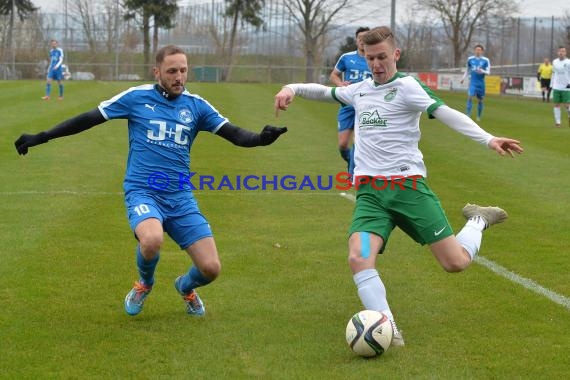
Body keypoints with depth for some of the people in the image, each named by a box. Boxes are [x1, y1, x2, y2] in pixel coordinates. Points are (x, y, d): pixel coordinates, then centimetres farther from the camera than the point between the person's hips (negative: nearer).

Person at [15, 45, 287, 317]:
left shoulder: (196, 105, 6)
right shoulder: (137, 97, -1)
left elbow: (233, 133, 2)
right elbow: (89, 119, 4)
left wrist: (260, 139, -20)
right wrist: (40, 138, 3)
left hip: (181, 198, 3)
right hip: (142, 192, -3)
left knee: (211, 268, -8)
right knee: (152, 239, -36)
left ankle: (186, 287, 33)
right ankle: (144, 284, 3)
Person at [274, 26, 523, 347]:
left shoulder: (407, 86, -3)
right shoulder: (360, 90, 16)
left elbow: (445, 113, -15)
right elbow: (325, 92, 33)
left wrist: (488, 139, -28)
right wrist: (293, 89, 13)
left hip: (407, 185, -4)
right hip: (369, 191, 4)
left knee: (456, 262, -5)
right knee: (358, 257, -24)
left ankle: (478, 221, 29)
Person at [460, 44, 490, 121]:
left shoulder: (485, 60, -3)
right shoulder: (470, 59, 4)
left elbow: (488, 72, -4)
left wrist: (482, 71, -24)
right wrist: (464, 77, 11)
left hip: (481, 83, 0)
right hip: (472, 82, 0)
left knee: (480, 100, 8)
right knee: (470, 96, -18)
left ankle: (479, 116, 24)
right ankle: (468, 115, -17)